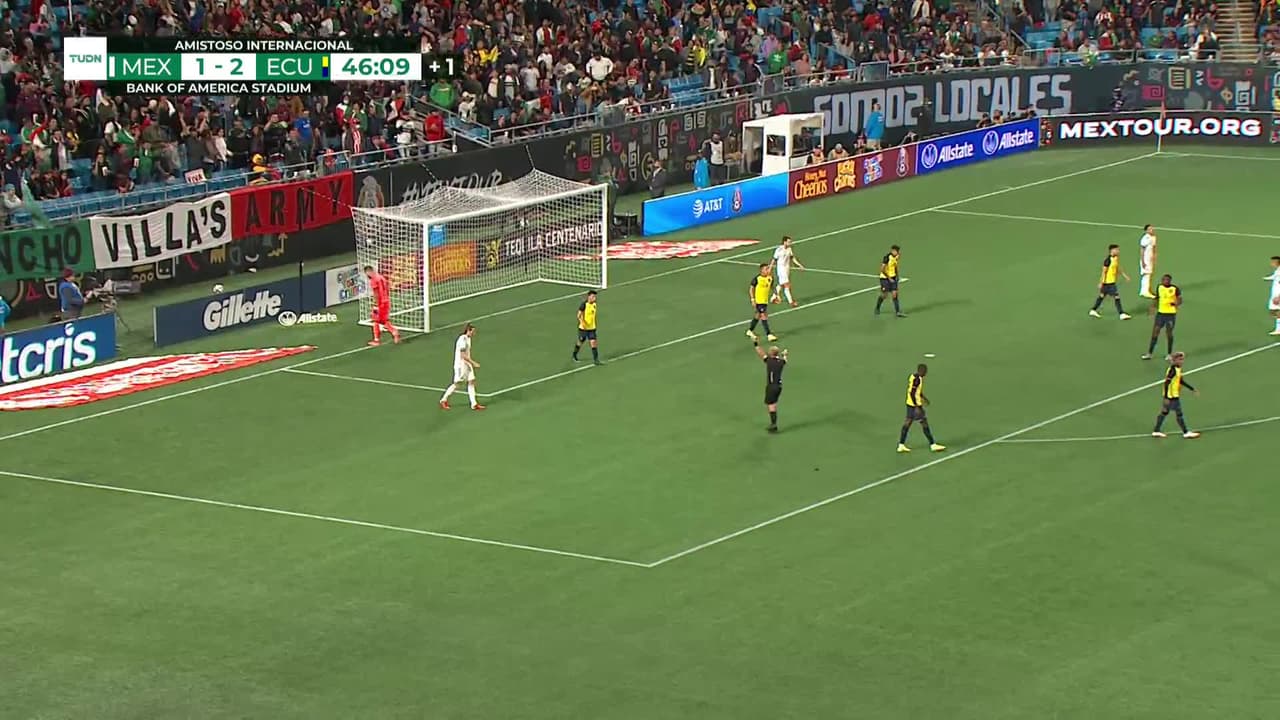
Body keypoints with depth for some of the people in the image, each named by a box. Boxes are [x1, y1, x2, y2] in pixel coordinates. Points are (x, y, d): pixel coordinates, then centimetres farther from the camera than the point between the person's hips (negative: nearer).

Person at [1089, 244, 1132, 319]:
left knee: (1102, 296, 17)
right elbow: (1104, 272, -18)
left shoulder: (1116, 259, 8)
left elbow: (1118, 269, 21)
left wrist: (1125, 276, 20)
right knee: (1116, 297, -8)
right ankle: (1122, 314, -6)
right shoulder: (1108, 260, -20)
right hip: (1108, 282, -10)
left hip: (1112, 282, 10)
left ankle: (1093, 311, 27)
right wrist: (1101, 283, -17)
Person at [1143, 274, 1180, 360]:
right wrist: (1153, 307, 7)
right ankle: (1149, 353, 8)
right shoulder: (1159, 287, 2)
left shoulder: (1175, 289, -11)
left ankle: (1170, 354, 20)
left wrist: (1175, 303, -30)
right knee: (1155, 332, 3)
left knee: (1169, 333, 4)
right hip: (1160, 313, 4)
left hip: (1171, 314, -4)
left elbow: (1180, 301, -9)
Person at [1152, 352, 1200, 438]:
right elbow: (1167, 383, -24)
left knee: (1164, 412, 15)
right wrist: (1166, 398, -26)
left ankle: (1156, 431, 22)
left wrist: (1192, 389, 22)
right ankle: (1186, 433, 12)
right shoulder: (1173, 370, -21)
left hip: (1175, 396, 10)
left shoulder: (1178, 369, 8)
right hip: (1172, 396, -10)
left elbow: (1181, 381, 20)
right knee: (1179, 414, 2)